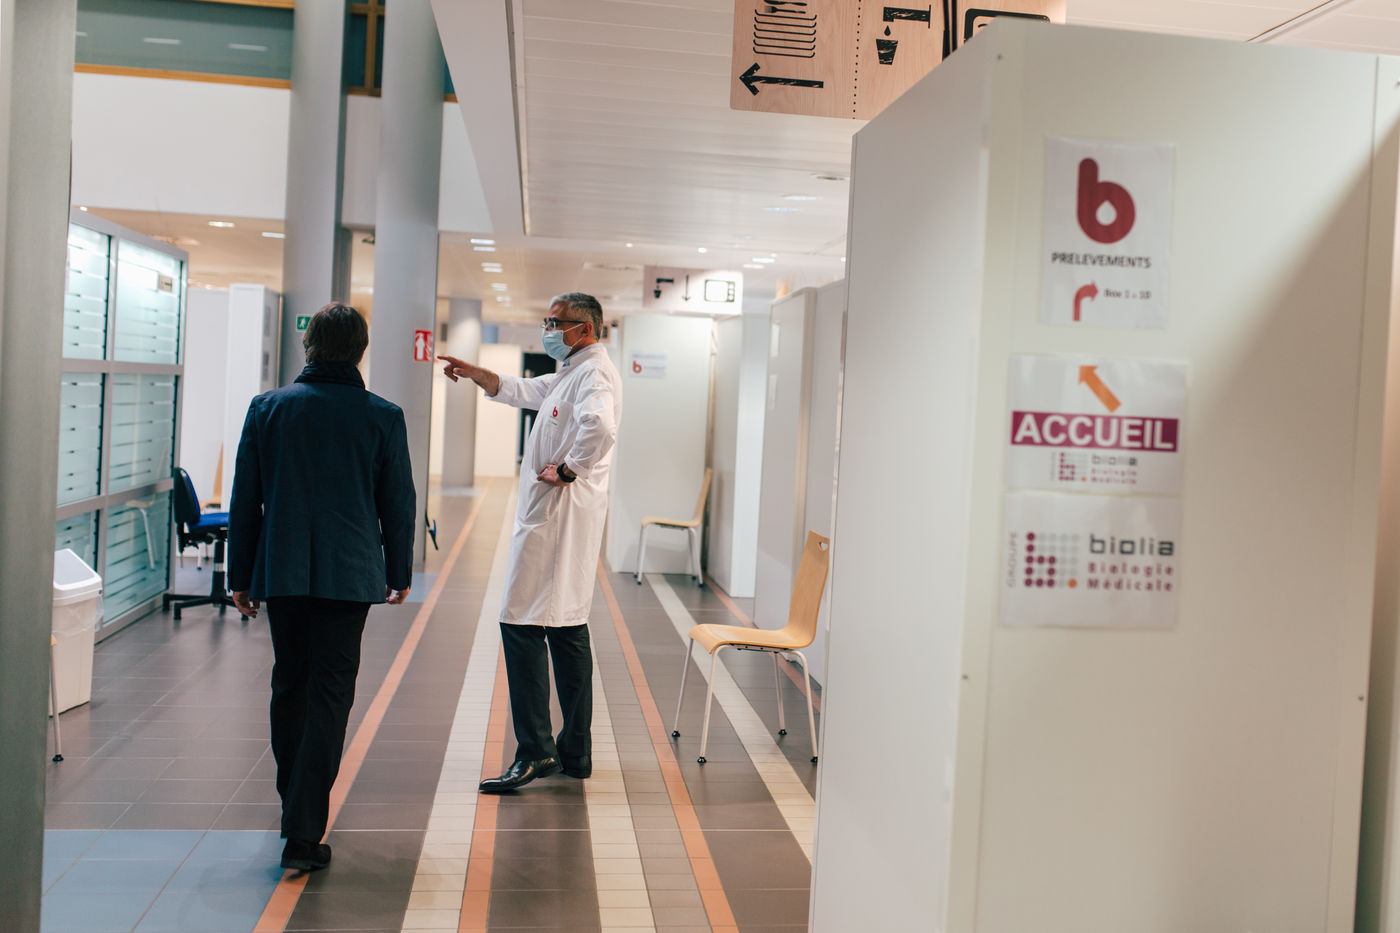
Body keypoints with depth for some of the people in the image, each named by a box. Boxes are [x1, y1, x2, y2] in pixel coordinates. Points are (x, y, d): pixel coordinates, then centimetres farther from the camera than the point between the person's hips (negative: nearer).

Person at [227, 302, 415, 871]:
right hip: (349, 574, -2)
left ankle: (294, 802, 33)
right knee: (330, 695, 0)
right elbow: (398, 503, 2)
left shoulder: (268, 408, 1)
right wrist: (399, 573, 14)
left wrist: (240, 575, 12)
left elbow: (245, 499, 4)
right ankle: (304, 832, -4)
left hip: (281, 571, 2)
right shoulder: (382, 417, -4)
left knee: (289, 686, 18)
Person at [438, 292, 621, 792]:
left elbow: (599, 426, -35)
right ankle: (574, 752, 20)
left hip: (560, 512, -11)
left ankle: (534, 751, -10)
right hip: (552, 512, 11)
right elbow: (518, 391, 35)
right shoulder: (569, 373, 20)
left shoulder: (595, 373, -14)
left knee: (522, 624, -11)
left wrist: (567, 470, -23)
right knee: (566, 627, 13)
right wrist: (474, 373, 27)